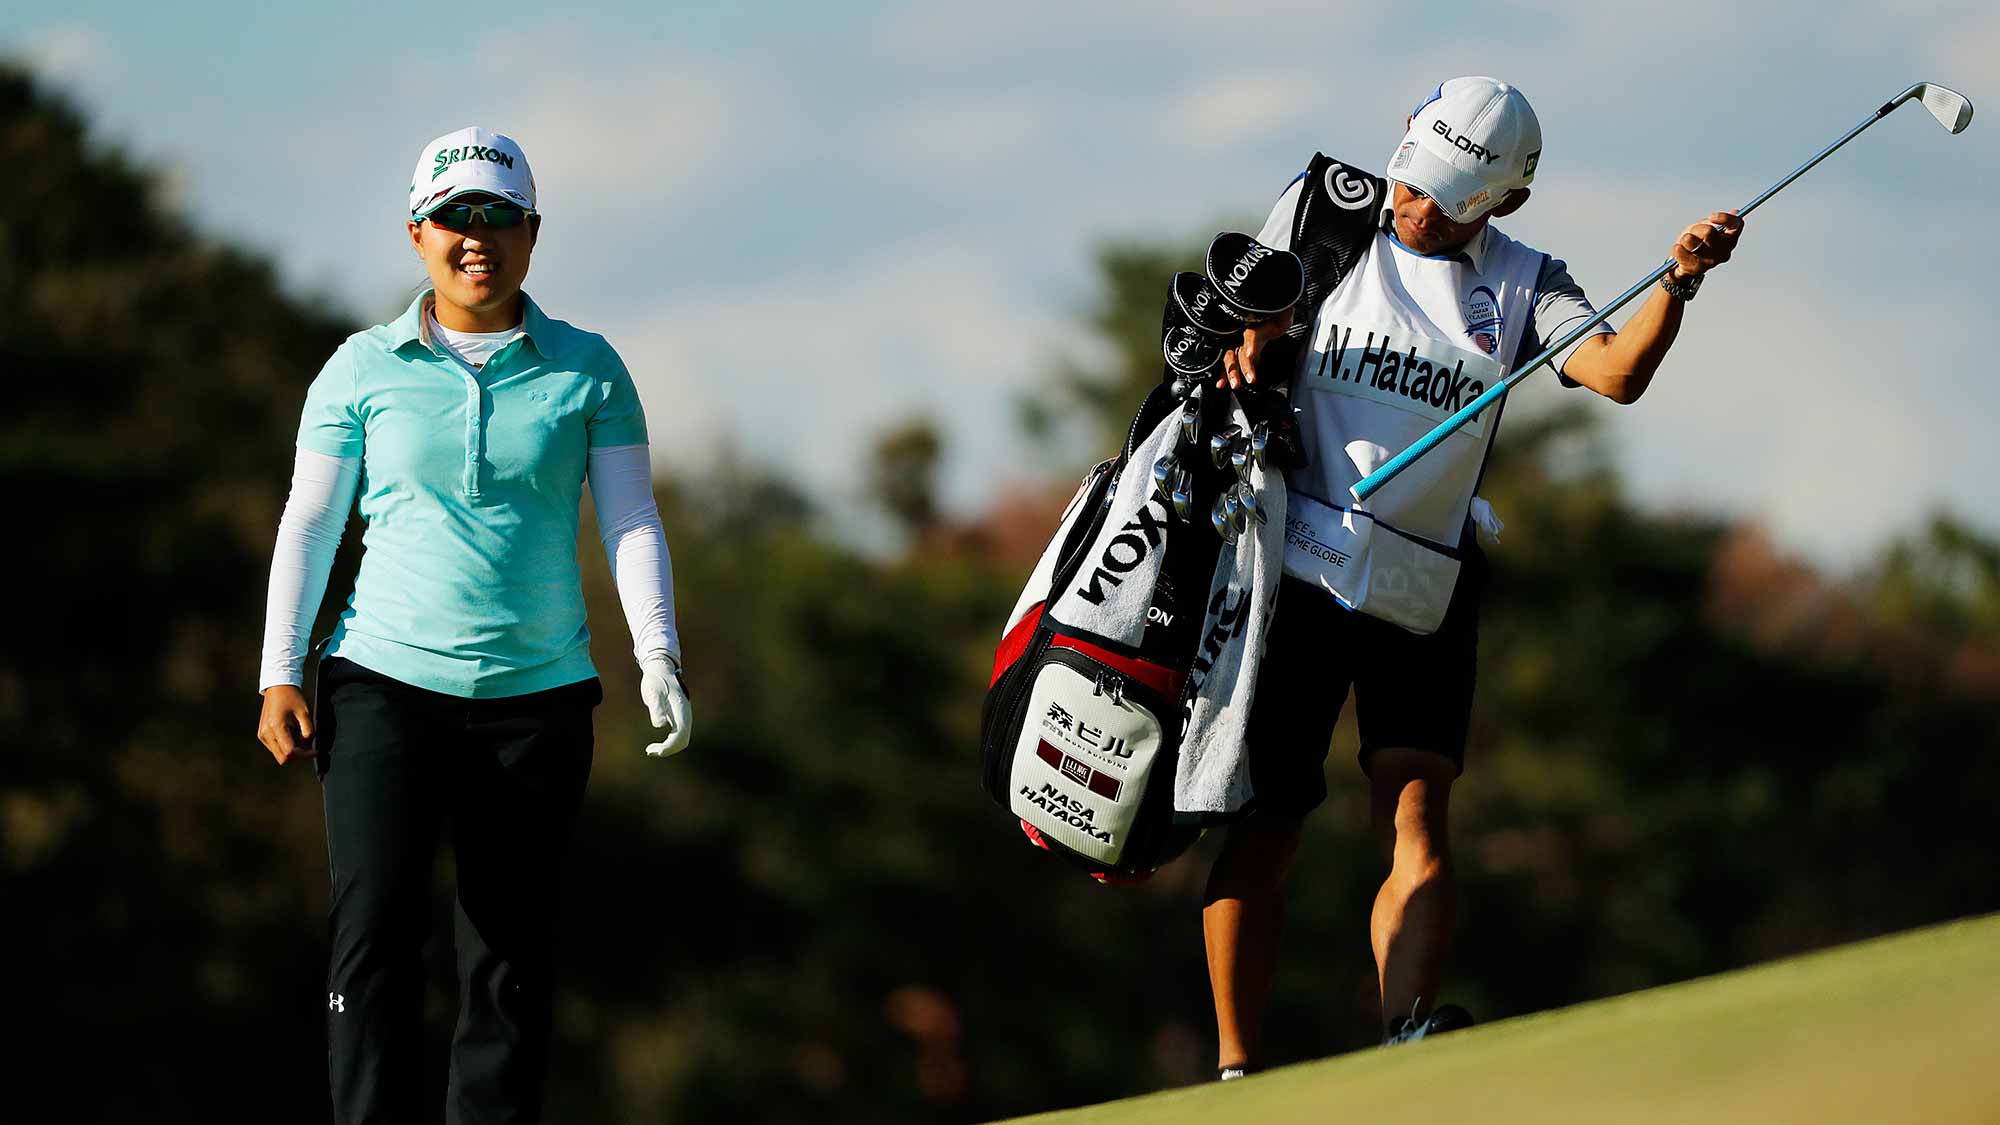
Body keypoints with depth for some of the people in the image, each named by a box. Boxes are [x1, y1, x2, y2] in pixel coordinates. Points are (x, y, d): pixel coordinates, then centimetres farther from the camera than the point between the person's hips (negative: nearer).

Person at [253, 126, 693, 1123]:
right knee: (374, 929, -13)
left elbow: (631, 519, 3)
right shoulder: (365, 370, 5)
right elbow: (308, 523, 6)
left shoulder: (584, 370, 6)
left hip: (537, 693, 1)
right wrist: (281, 674, -1)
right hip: (385, 679, -1)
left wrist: (657, 654, -10)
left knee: (512, 952, 2)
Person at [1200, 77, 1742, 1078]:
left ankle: (1405, 1039, -31)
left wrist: (1681, 283, -25)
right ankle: (1237, 1068, 1)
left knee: (1419, 825, -15)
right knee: (1266, 821, -5)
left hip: (1424, 591, 1)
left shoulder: (1521, 289, 6)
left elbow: (1616, 372, -9)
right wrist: (1244, 349, -9)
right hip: (1296, 568, -1)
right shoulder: (1324, 216, 5)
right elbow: (1245, 330, 14)